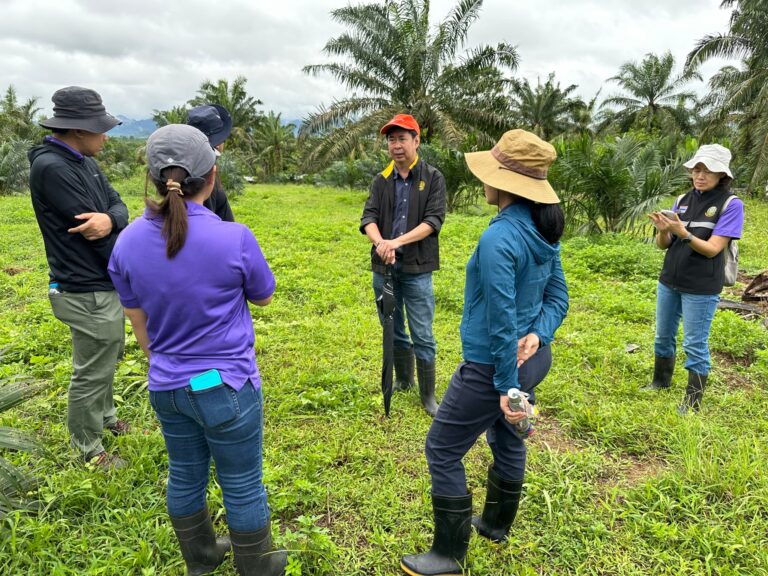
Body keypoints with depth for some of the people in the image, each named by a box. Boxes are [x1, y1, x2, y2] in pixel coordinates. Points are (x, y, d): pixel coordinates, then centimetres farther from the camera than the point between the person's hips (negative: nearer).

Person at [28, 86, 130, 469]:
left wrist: (110, 219, -23)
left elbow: (118, 205, 2)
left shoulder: (84, 161, 6)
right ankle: (90, 450, 24)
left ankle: (105, 417, 47)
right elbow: (93, 232, -23)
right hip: (87, 292, -9)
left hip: (105, 282, 9)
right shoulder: (51, 167, -22)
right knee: (91, 372, 6)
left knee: (108, 358, 25)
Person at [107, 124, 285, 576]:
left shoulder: (127, 241, -6)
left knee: (185, 476, 23)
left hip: (166, 387, 5)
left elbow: (138, 321, 5)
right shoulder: (233, 237, -21)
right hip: (225, 386, -5)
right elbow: (264, 297, -3)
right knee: (243, 485, 13)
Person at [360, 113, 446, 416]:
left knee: (422, 336, 0)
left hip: (416, 269, -4)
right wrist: (380, 242, -25)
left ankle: (428, 395, 14)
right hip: (384, 267, 4)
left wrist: (398, 241, -25)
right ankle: (403, 380, 36)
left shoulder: (433, 178, -2)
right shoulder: (381, 180, 8)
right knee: (393, 330, 17)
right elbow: (368, 217, -3)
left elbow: (434, 220, -12)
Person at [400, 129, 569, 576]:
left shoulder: (499, 239, -27)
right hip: (534, 357, 9)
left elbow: (502, 321, -25)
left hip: (493, 365, -9)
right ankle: (497, 523, 49)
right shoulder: (545, 230, 1)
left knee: (443, 450, 7)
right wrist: (537, 335, -10)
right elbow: (558, 299, 5)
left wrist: (508, 386, -18)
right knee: (507, 439, 26)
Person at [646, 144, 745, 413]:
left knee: (695, 344, 2)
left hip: (701, 288, -5)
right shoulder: (683, 199, 3)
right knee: (663, 336, 17)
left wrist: (683, 233, -31)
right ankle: (660, 382, 35)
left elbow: (712, 249, -18)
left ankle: (692, 401, 15)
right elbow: (664, 245, 2)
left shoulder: (731, 204, -11)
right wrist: (663, 230, -20)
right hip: (669, 281, 5)